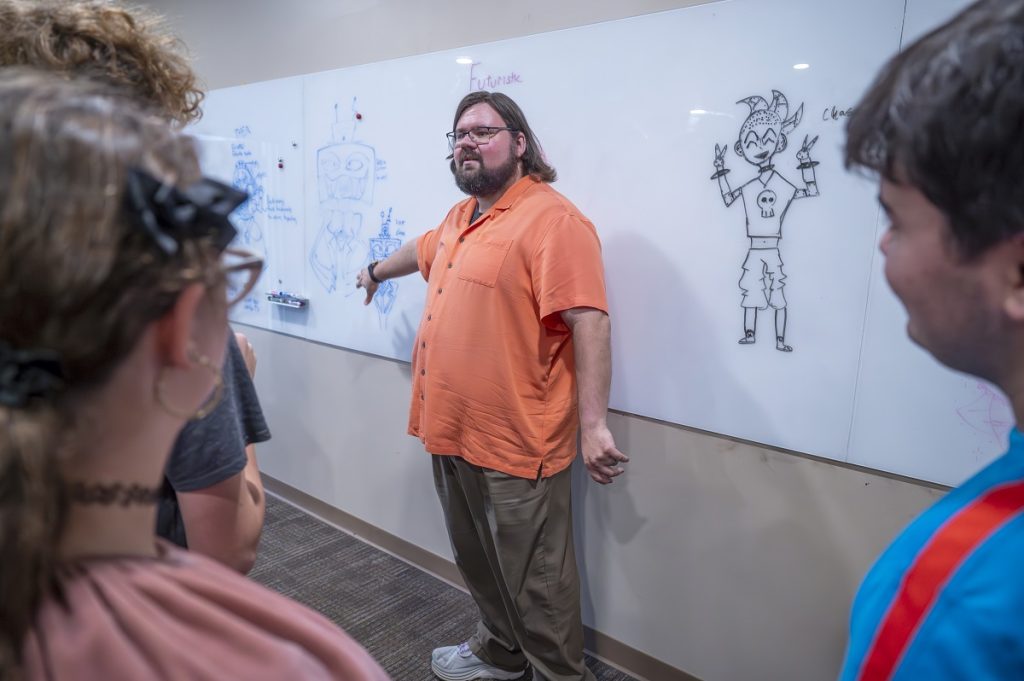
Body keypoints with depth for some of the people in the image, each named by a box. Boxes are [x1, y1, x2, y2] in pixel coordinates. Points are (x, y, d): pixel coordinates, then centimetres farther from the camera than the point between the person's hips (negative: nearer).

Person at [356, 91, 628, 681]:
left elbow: (590, 323, -23)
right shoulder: (462, 218, 14)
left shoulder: (553, 219, -15)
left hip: (516, 445, -9)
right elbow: (422, 251, 35)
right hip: (452, 431, 9)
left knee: (536, 581, 7)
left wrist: (593, 425, -28)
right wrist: (377, 272, 53)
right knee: (479, 562, 25)